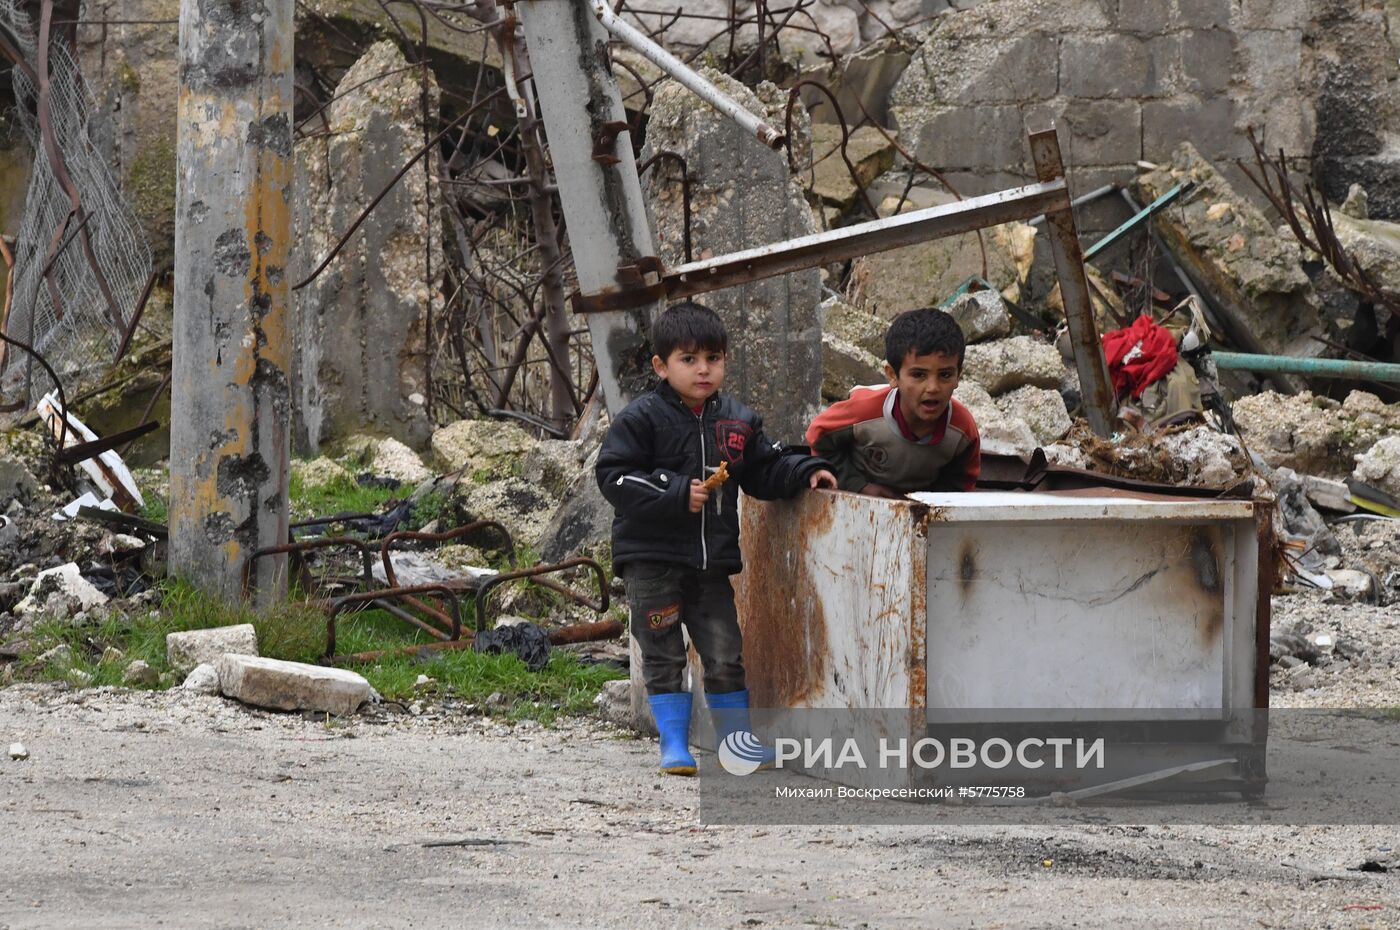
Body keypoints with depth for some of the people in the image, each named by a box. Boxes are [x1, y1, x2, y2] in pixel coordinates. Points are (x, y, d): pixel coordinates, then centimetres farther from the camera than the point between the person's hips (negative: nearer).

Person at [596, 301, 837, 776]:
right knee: (664, 656, 1)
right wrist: (677, 495, -20)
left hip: (712, 559, 4)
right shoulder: (642, 419, -8)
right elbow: (615, 479, -13)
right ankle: (674, 745, 7)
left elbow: (764, 471, 15)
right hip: (651, 558, -4)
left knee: (726, 656, 6)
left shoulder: (737, 420, 8)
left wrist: (805, 472, -2)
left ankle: (735, 741, 17)